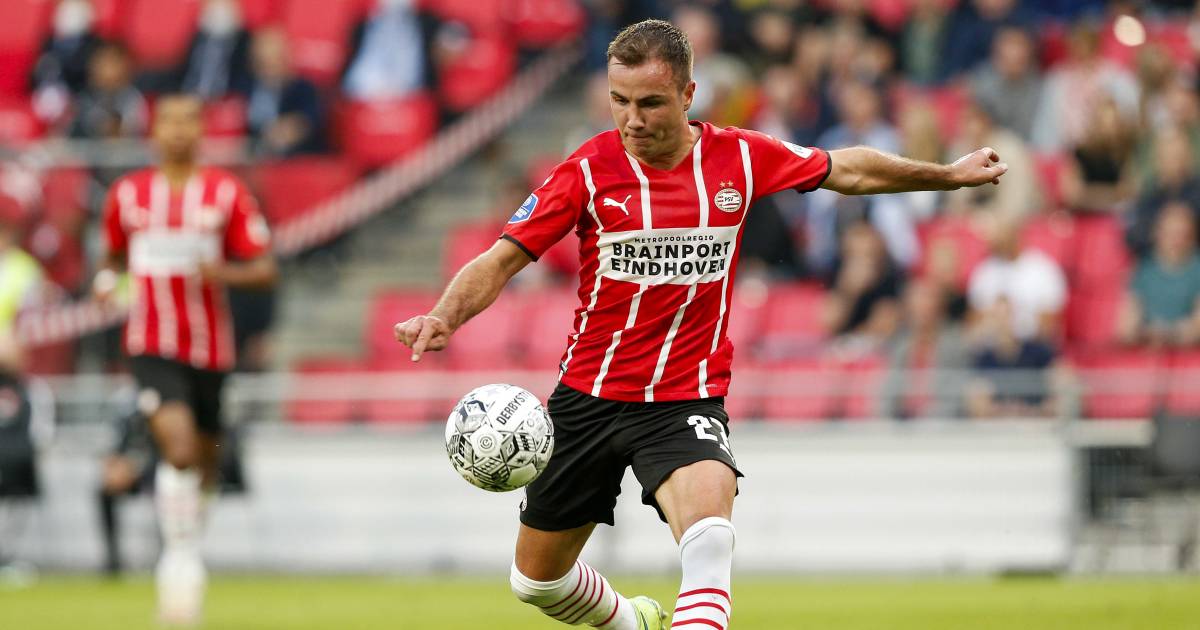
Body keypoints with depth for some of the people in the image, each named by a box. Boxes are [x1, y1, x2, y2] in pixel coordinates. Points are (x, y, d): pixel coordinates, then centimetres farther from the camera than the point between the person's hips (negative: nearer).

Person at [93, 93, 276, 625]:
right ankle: (180, 559, -10)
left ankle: (186, 551, 35)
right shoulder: (128, 194, 3)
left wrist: (223, 272, -21)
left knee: (203, 463, 11)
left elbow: (263, 270, -1)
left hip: (210, 347, 2)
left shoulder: (226, 193, -1)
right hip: (152, 344, -2)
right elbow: (115, 256, 19)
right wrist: (107, 281, -3)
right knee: (179, 448, -22)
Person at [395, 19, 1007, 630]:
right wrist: (444, 317, -29)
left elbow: (848, 170, 13)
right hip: (589, 393, 1)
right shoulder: (588, 170, -10)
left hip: (687, 399, -1)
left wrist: (948, 174, 21)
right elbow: (500, 261, -10)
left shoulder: (740, 157, -4)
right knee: (536, 580, 14)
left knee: (709, 539, -32)